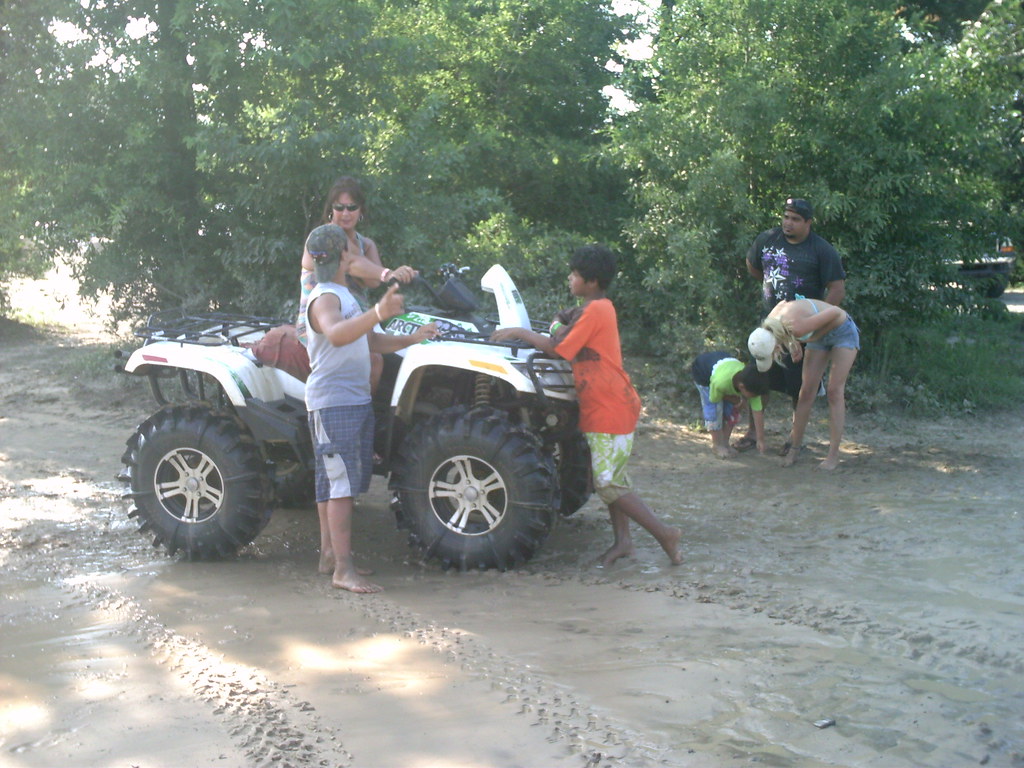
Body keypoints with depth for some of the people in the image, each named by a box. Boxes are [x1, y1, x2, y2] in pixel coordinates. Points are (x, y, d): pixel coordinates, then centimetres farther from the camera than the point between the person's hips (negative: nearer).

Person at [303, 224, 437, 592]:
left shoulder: (344, 296, 20)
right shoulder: (324, 298, -13)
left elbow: (370, 341, 26)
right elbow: (336, 334, -35)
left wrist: (412, 339, 12)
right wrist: (378, 312, -51)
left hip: (357, 401, 10)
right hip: (332, 402, -10)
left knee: (334, 481, 13)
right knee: (341, 483, -13)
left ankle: (330, 554, 21)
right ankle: (342, 569, -14)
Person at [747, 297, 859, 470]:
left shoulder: (796, 327, -40)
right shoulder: (769, 325, -19)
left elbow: (835, 312, -31)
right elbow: (782, 303, 5)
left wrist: (813, 337, -20)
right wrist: (796, 343, -4)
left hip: (842, 332, -7)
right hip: (820, 337, 7)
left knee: (835, 392, -10)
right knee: (807, 392, 2)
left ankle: (833, 455, -7)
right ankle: (794, 446, 9)